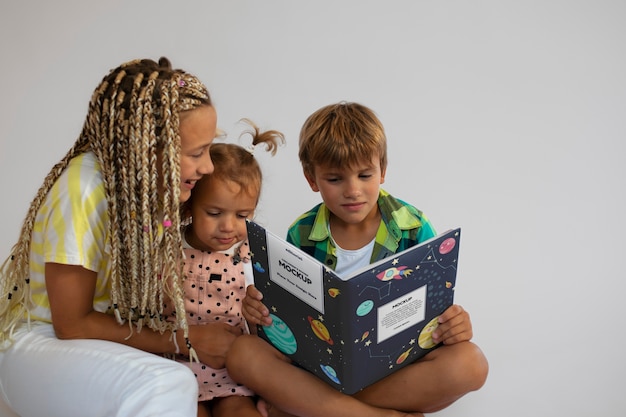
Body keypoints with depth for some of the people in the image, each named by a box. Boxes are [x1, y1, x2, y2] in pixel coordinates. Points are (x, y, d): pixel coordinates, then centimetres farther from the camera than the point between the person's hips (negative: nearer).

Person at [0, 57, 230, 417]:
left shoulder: (161, 183, -8)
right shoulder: (85, 190, -26)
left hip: (119, 338, 7)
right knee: (167, 385, -34)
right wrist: (186, 340, -22)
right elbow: (72, 325, -20)